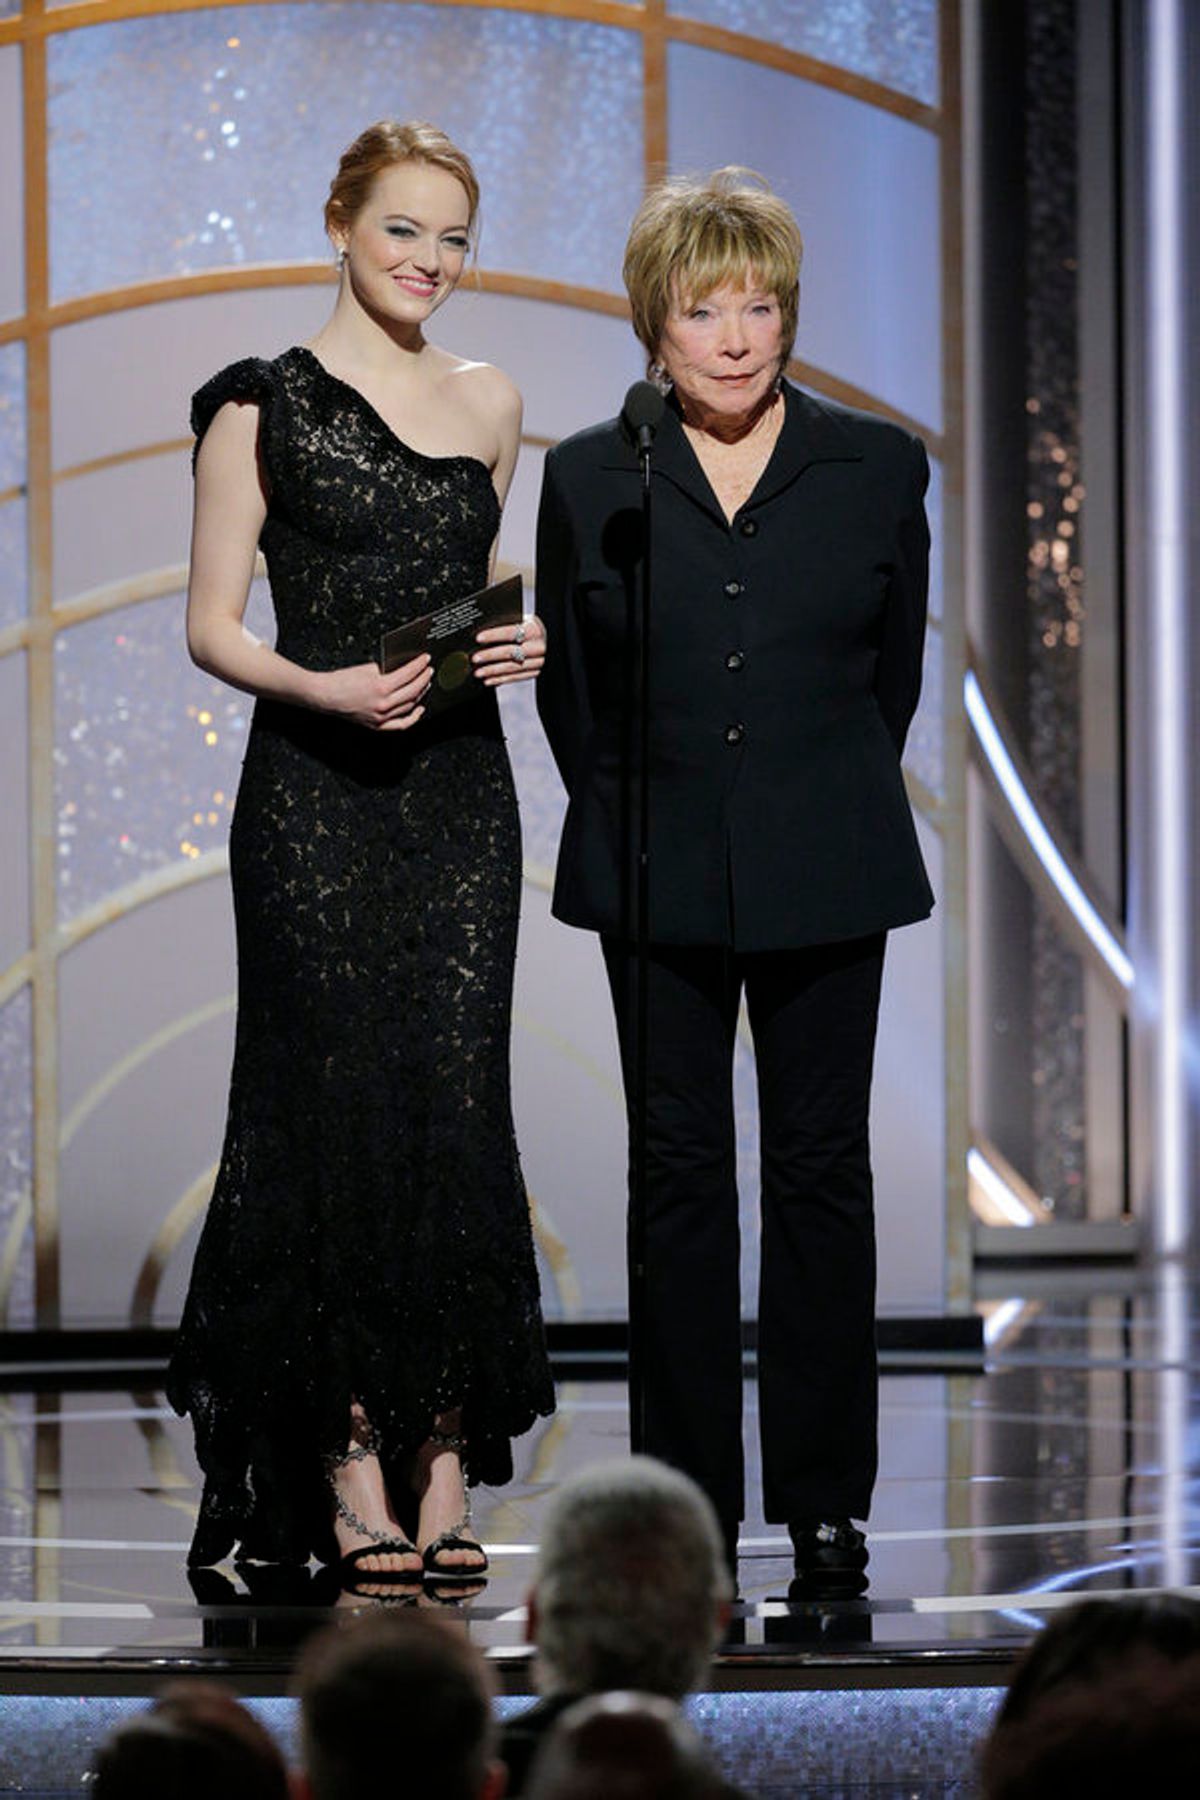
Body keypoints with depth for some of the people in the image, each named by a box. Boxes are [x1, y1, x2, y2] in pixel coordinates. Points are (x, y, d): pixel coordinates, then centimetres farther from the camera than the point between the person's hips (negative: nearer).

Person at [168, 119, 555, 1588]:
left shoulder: (487, 405, 13)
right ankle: (353, 1482, -2)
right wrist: (324, 689, -19)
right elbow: (212, 627, -2)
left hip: (459, 790, 4)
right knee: (340, 1112, -5)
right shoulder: (264, 406, -1)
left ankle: (441, 1467, 3)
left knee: (457, 1110, 0)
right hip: (316, 795, -4)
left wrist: (521, 643, 2)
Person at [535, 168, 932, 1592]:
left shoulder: (876, 470, 1)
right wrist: (636, 823, 9)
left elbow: (895, 669, 10)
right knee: (682, 1172, 3)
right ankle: (690, 1500, 9)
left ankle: (825, 1505, 9)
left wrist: (828, 807, 11)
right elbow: (567, 687, 10)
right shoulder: (590, 481, 1)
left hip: (825, 877, 0)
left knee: (821, 1168, 2)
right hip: (659, 878, 0)